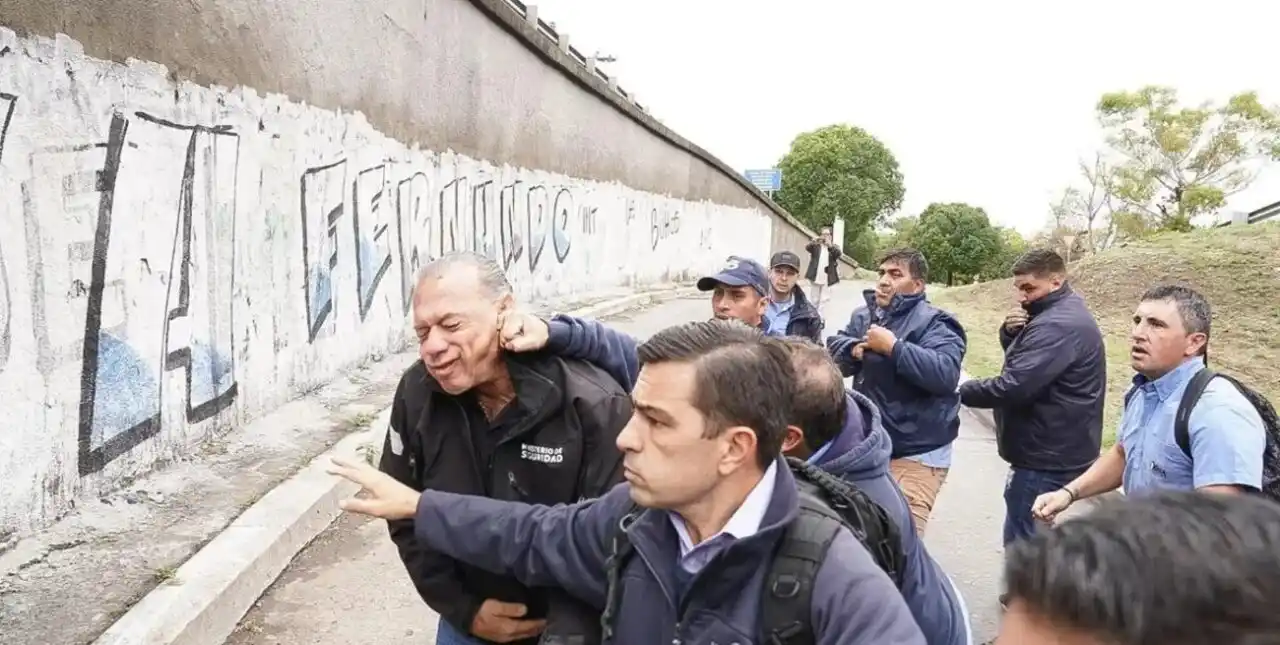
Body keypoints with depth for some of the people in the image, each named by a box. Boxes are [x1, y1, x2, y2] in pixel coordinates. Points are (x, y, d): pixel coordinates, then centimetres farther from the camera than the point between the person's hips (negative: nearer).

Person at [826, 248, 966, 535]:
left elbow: (946, 373, -27)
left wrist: (893, 347, -25)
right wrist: (854, 349, -14)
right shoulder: (864, 316, 9)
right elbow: (832, 350, 7)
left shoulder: (933, 322, -13)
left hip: (916, 455, -7)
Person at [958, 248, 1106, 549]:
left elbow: (1013, 387, -28)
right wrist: (1011, 333, -3)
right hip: (1054, 451, 11)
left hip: (1047, 457, -11)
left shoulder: (1058, 325, -23)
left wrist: (963, 391, -14)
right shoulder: (1061, 313, 13)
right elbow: (1019, 359, 18)